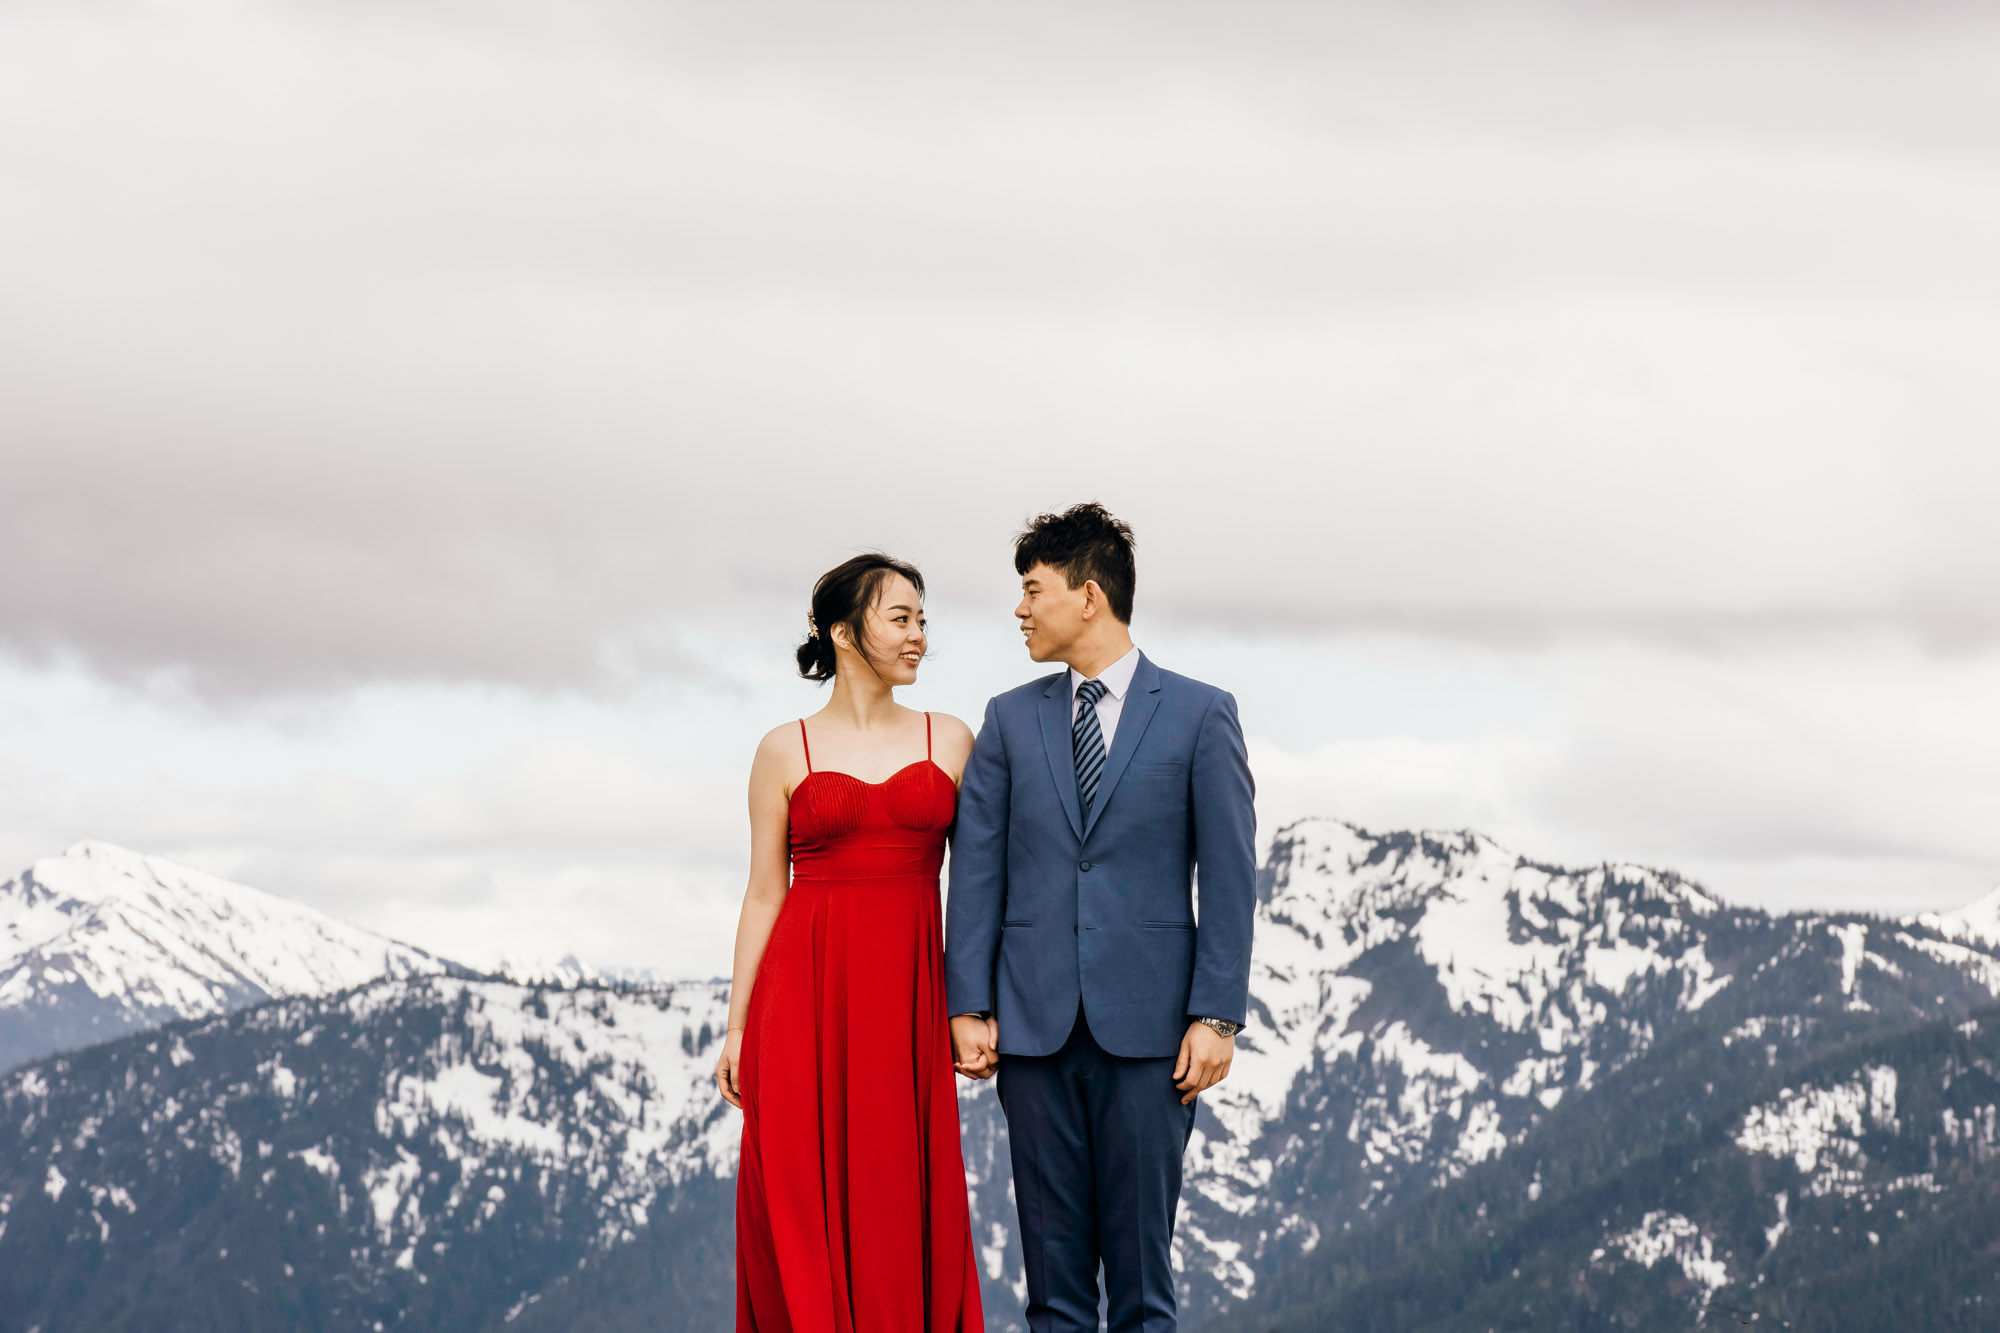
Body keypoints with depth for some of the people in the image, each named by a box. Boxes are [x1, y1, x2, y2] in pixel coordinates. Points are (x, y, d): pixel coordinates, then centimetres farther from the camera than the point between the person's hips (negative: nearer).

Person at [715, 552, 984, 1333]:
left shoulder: (948, 741, 10)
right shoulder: (786, 751, 5)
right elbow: (764, 895, 6)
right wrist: (736, 1028, 1)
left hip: (908, 991, 1)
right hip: (808, 992, -1)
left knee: (904, 1202, 0)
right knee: (802, 1198, -3)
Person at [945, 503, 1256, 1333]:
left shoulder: (1199, 715, 3)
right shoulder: (1010, 720, 12)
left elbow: (1230, 876, -1)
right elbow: (976, 870, 8)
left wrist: (1216, 1015, -8)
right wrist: (968, 1005, -1)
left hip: (1146, 1025, -3)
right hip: (1034, 1019, 3)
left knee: (1140, 1249, -2)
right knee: (1053, 1259, 3)